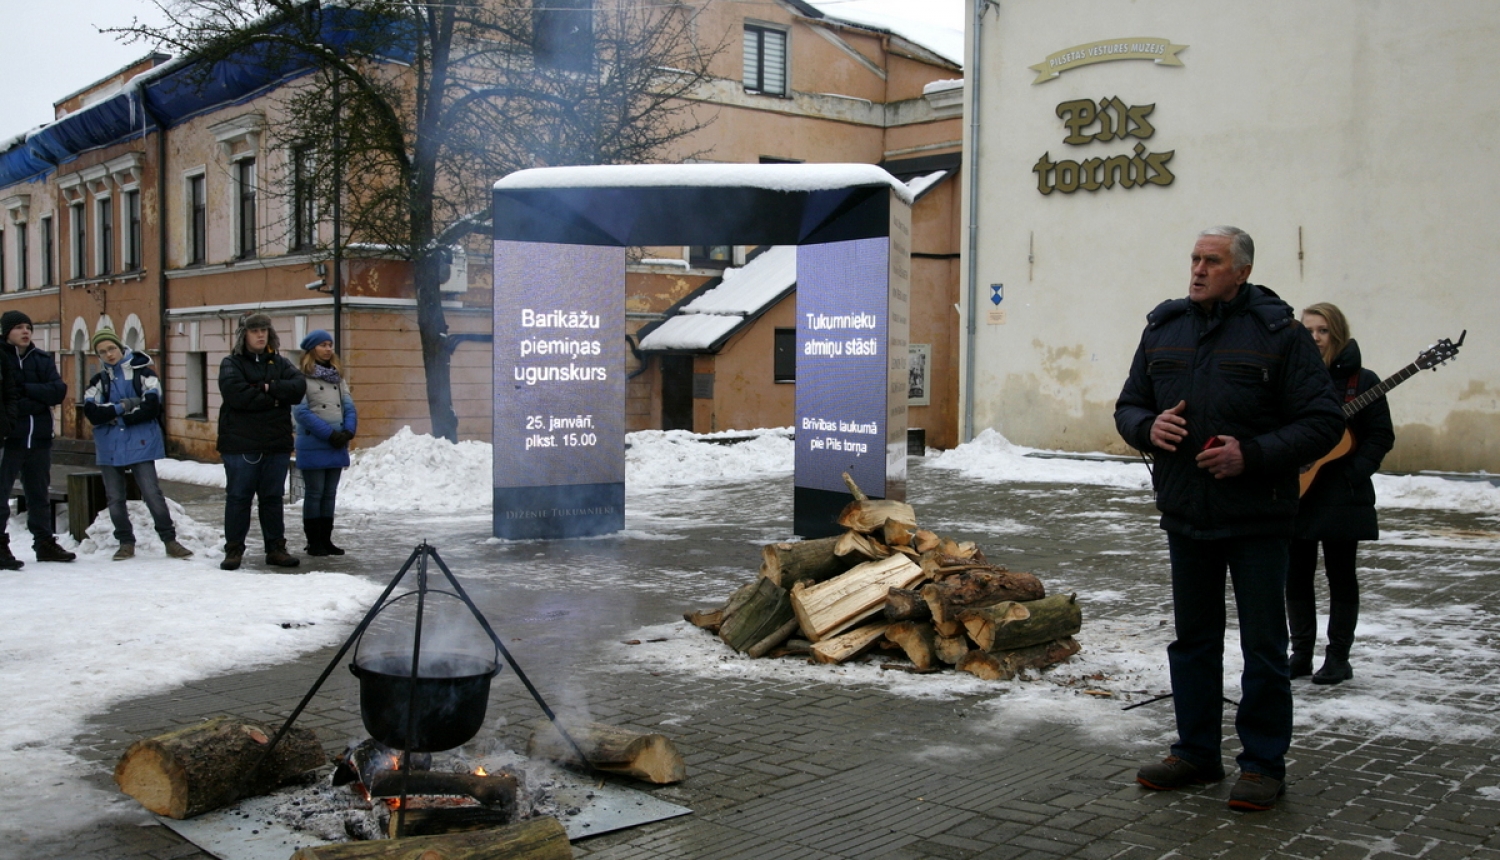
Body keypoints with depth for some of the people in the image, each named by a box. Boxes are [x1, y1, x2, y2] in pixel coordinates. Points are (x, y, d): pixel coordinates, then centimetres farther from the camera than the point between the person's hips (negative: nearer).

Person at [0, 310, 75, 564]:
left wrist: (25, 389, -14)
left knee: (40, 494, 14)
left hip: (39, 438, 5)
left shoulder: (42, 359, 9)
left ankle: (45, 543, 24)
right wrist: (38, 401, -15)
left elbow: (59, 390, -4)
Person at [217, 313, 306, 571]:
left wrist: (268, 388, -16)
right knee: (238, 497, 2)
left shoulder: (280, 363, 13)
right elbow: (236, 394, -16)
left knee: (273, 498, 9)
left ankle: (276, 548, 15)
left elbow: (299, 386, -5)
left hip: (276, 443, 3)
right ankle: (234, 549, 10)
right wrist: (273, 400, -10)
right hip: (240, 444, -3)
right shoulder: (231, 363, 1)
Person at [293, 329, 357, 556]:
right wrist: (329, 434, -16)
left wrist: (348, 431, -8)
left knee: (330, 494, 10)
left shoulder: (338, 376, 14)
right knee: (314, 493, 0)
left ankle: (326, 539, 17)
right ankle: (314, 542, 7)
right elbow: (301, 411, -13)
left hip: (337, 446, 6)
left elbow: (349, 406, 10)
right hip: (313, 446, -6)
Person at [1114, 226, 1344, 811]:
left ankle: (1264, 764, 16)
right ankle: (1197, 752, 27)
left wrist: (1253, 455, -21)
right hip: (1186, 517, 5)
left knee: (1263, 644, 4)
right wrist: (1148, 427, -9)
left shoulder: (1277, 333, -8)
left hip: (1256, 520, -5)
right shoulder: (1163, 329, 7)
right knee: (1193, 638, 14)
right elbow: (1128, 406, 14)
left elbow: (1324, 421, -9)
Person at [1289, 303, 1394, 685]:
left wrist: (1353, 474, -15)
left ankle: (1338, 659, 14)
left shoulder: (1361, 381, -2)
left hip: (1342, 497, -3)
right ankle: (1301, 654, 20)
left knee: (1341, 578, 5)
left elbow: (1381, 436, -3)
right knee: (1296, 576, 8)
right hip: (1296, 495, 3)